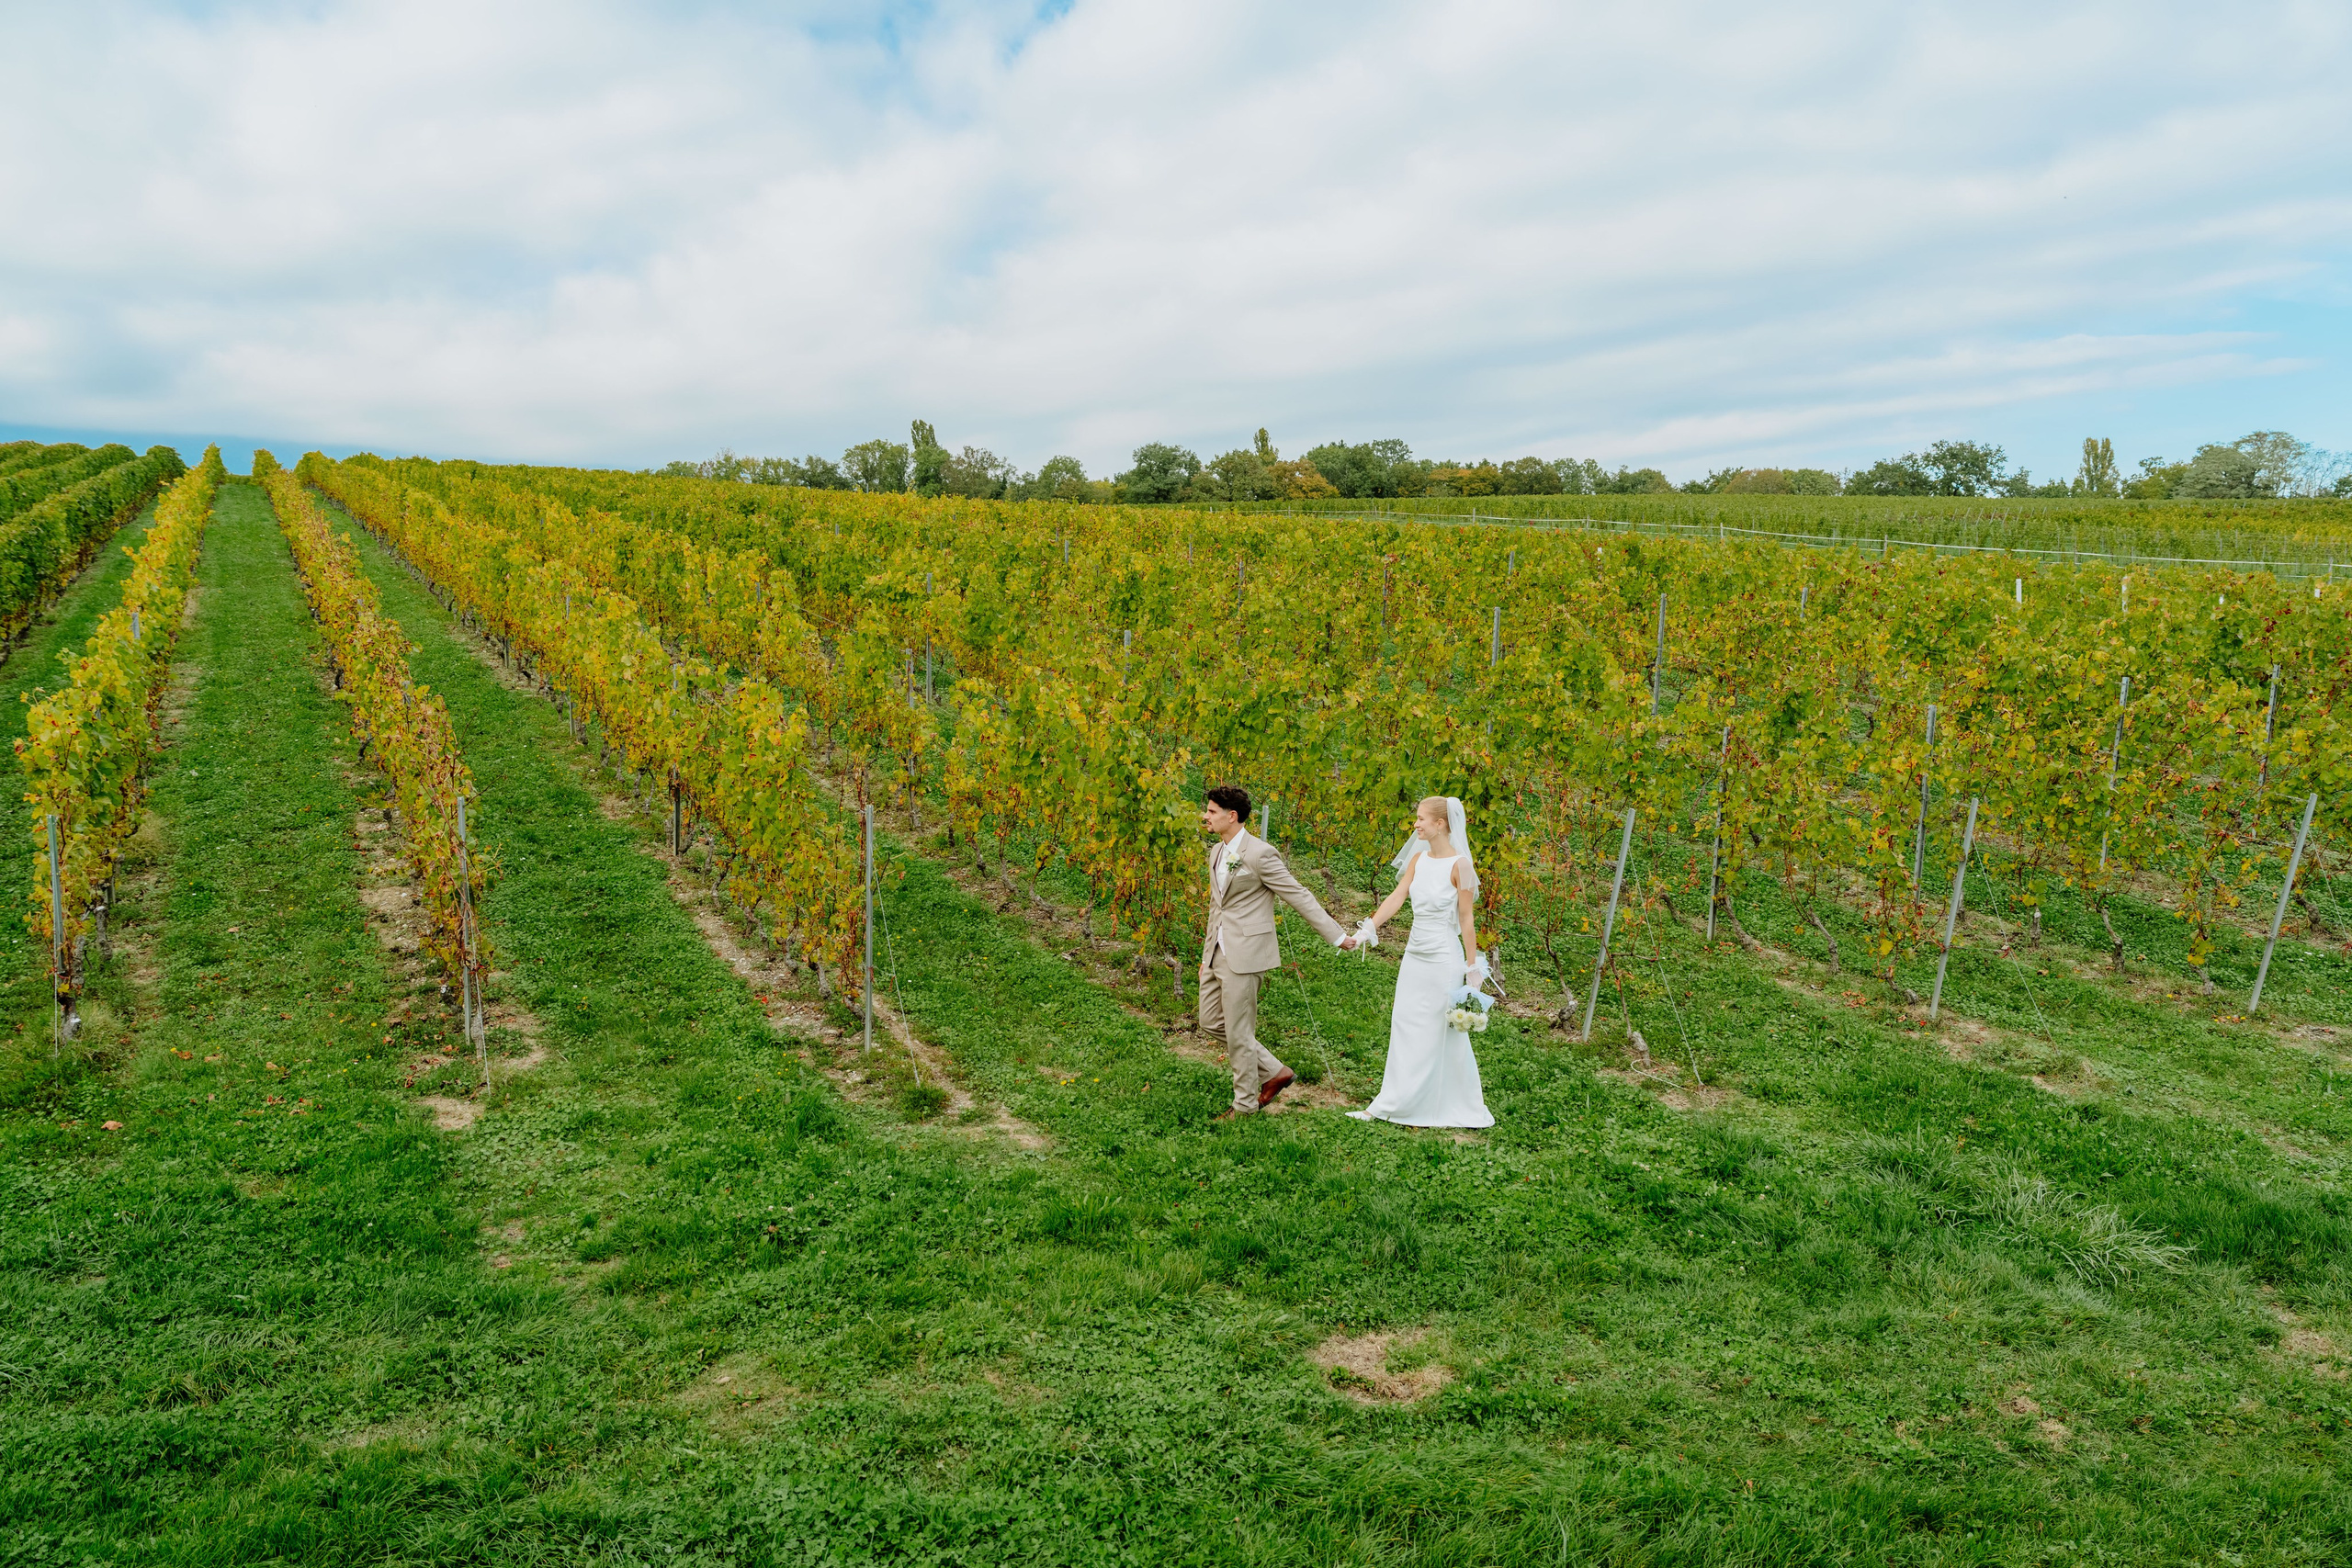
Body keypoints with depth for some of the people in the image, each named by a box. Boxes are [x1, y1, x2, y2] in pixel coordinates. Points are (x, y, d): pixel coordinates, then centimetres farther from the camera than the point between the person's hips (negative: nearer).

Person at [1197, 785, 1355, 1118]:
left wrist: (1337, 936, -10)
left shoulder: (1259, 853, -15)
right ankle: (1274, 1072, 25)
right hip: (1218, 953, 9)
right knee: (1211, 1022, 12)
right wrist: (1207, 953, 24)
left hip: (1244, 953, -9)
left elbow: (1300, 897, -12)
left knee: (1238, 1032, -1)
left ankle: (1245, 1105, 17)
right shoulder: (1216, 852, 12)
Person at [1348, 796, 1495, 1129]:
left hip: (1444, 957, -7)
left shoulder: (1459, 865, -13)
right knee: (1404, 1024, 10)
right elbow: (1398, 896, 1)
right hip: (1415, 953, 7)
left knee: (1443, 1032, 3)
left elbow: (1467, 918, -12)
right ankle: (1390, 1104, 18)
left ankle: (1461, 1108, 18)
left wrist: (1473, 968, -10)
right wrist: (1368, 928, -12)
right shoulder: (1418, 859, 6)